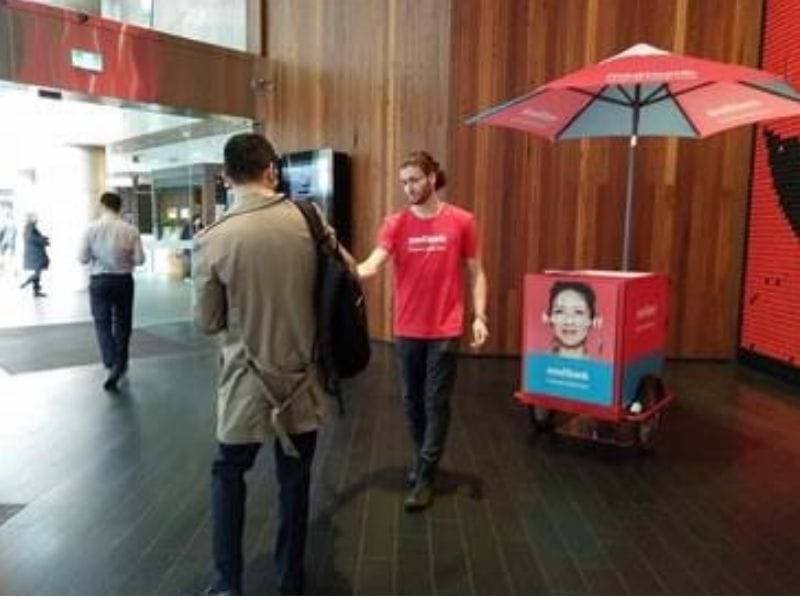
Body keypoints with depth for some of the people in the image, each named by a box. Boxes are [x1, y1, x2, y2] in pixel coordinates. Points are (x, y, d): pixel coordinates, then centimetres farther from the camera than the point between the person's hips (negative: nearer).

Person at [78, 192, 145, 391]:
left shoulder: (91, 228, -7)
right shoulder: (130, 230, -7)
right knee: (122, 324, 16)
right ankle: (120, 365, 28)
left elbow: (82, 258, -6)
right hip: (124, 280, 1)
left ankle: (112, 365, -7)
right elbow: (140, 259, -7)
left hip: (100, 281, -1)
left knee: (102, 323, 7)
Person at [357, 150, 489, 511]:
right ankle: (423, 459, 36)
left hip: (444, 330, -2)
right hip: (407, 330, 2)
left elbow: (475, 273, 3)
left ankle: (424, 478, 14)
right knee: (411, 400, 14)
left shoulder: (461, 222, -3)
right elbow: (372, 265, -15)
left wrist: (479, 316, -7)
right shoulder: (395, 224, -1)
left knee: (436, 402, 3)